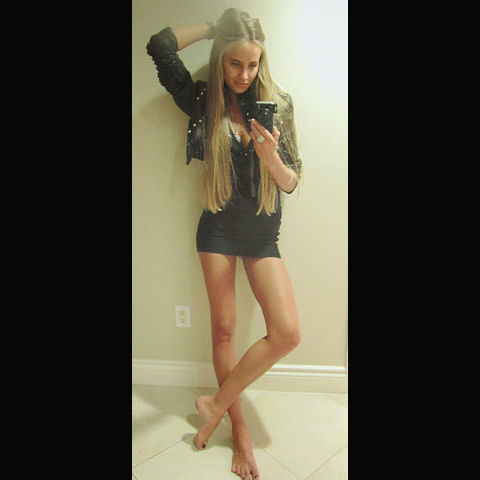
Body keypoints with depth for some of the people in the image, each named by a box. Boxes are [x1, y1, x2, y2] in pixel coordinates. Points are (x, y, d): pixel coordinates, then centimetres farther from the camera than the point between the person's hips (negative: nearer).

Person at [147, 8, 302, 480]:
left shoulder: (278, 104, 2)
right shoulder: (204, 102, 1)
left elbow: (292, 182, -1)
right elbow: (160, 46, -7)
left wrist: (272, 159, -22)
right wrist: (214, 27, 3)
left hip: (263, 234, 1)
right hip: (218, 229, -1)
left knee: (287, 332, -11)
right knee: (223, 327, 5)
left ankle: (217, 403, 11)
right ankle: (238, 424, 26)